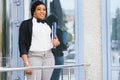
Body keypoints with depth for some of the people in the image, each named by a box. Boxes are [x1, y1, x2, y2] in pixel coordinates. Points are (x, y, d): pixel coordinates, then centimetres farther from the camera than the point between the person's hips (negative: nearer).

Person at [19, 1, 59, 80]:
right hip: (33, 57, -5)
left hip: (49, 57, 5)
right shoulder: (26, 24, 1)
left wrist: (55, 42, 2)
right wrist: (26, 63, -15)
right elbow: (22, 44, -5)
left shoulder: (48, 25, 16)